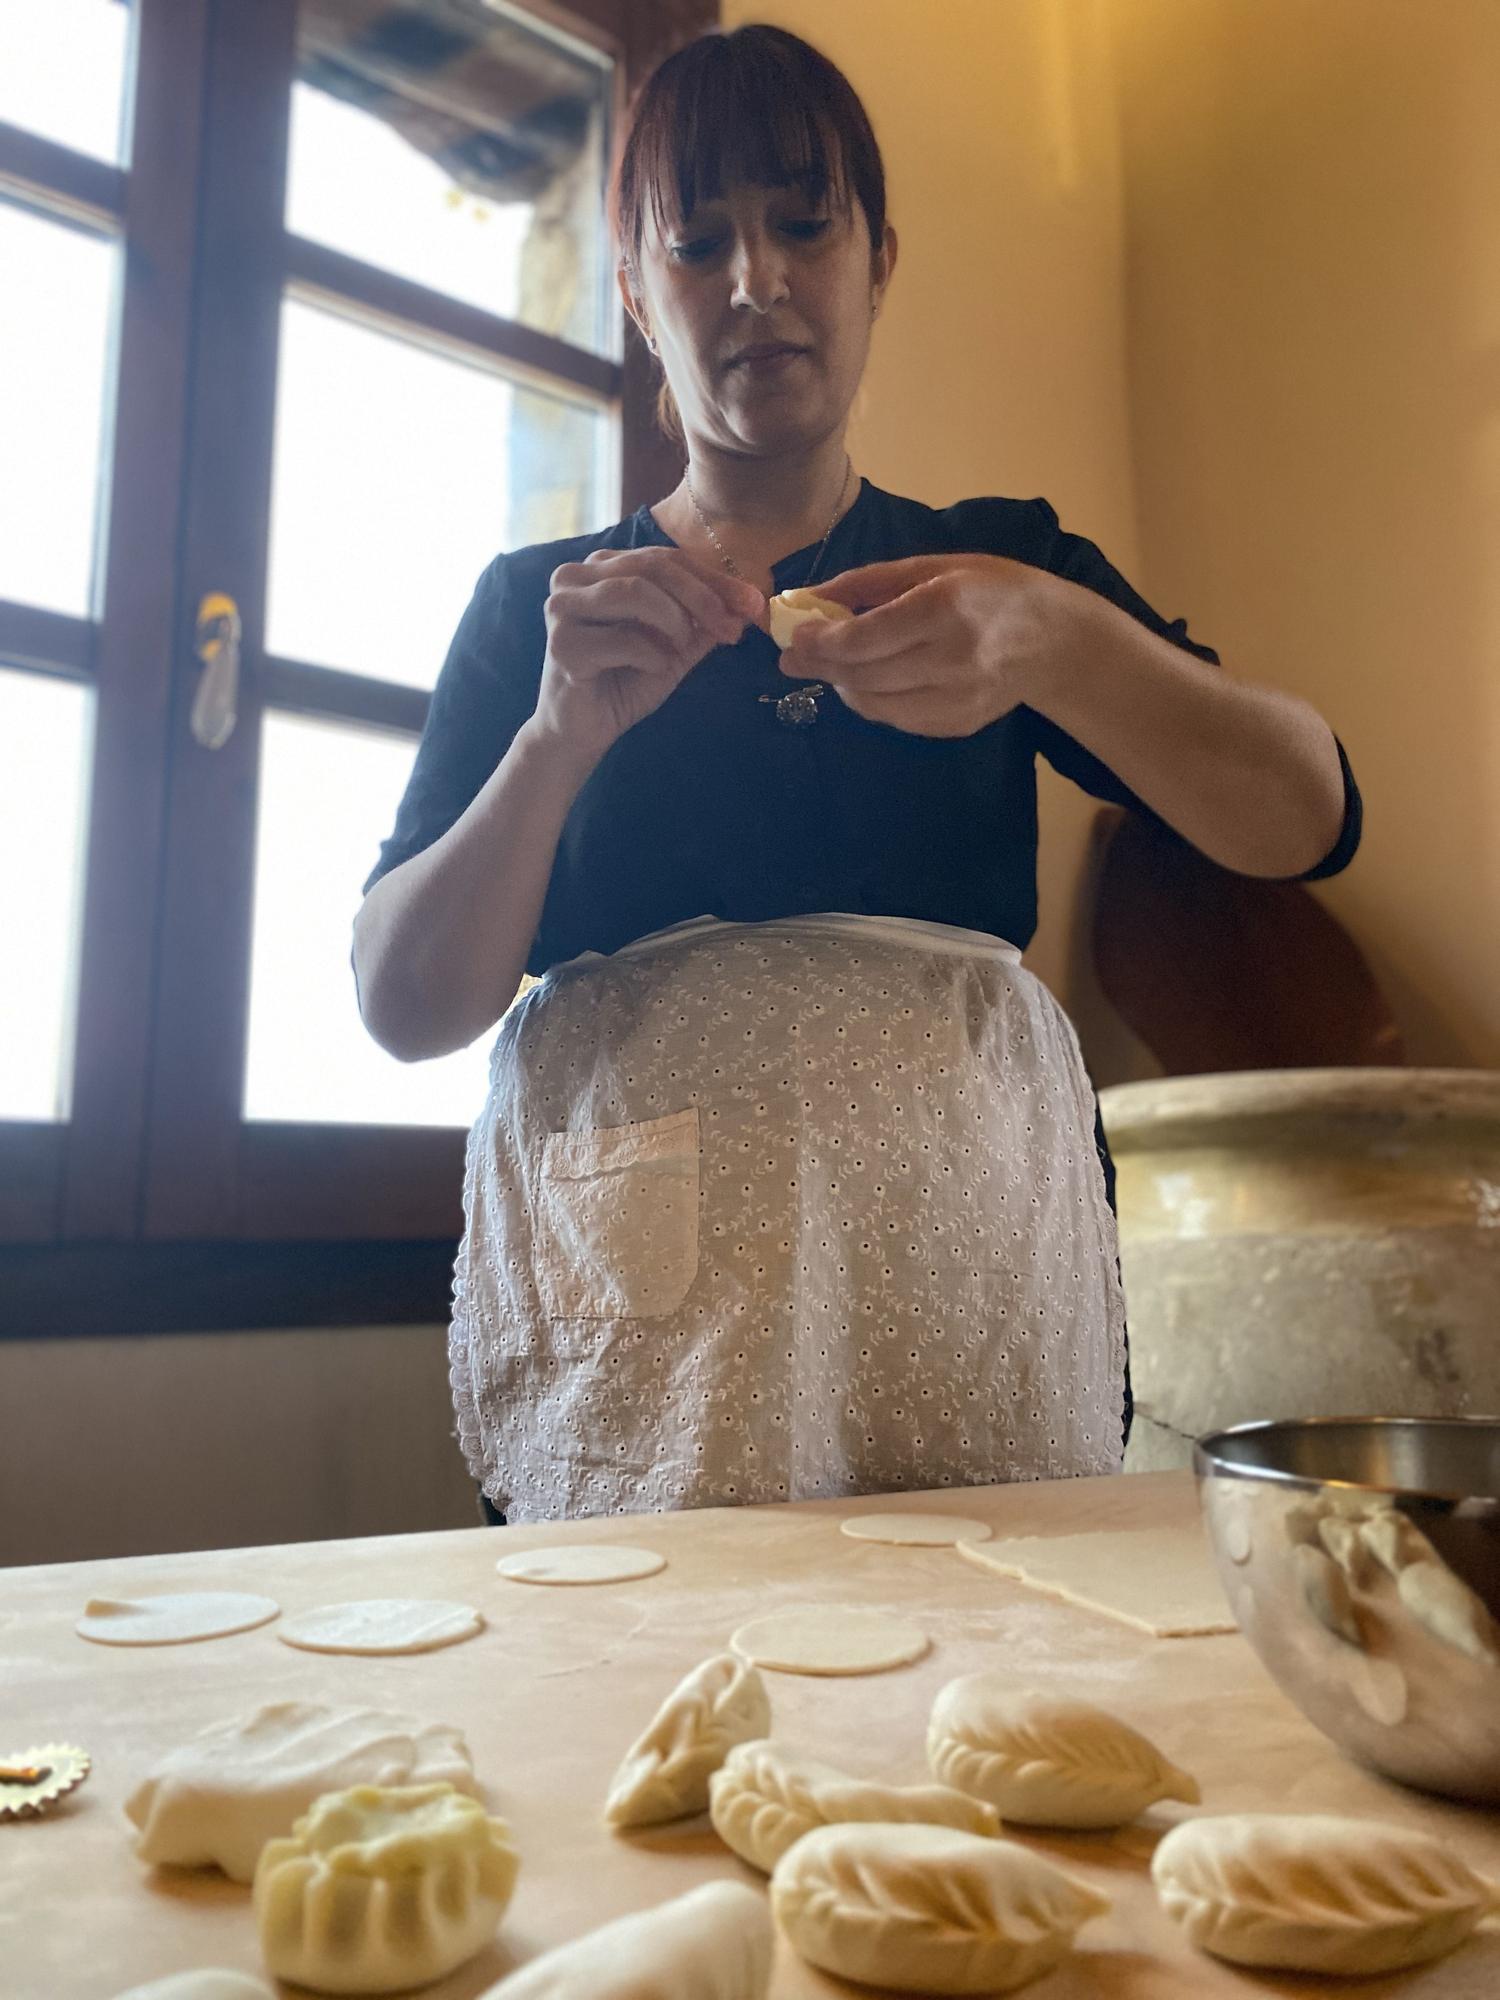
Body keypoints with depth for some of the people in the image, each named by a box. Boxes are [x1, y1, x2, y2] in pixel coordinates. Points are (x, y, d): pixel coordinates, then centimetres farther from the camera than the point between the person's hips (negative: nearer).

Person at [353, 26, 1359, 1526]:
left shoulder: (1004, 561, 12)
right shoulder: (535, 604, 11)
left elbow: (1304, 819, -2)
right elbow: (401, 1005, 1)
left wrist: (1051, 641, -20)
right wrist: (564, 732, -15)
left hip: (954, 1265, 1)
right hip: (626, 1297, 0)